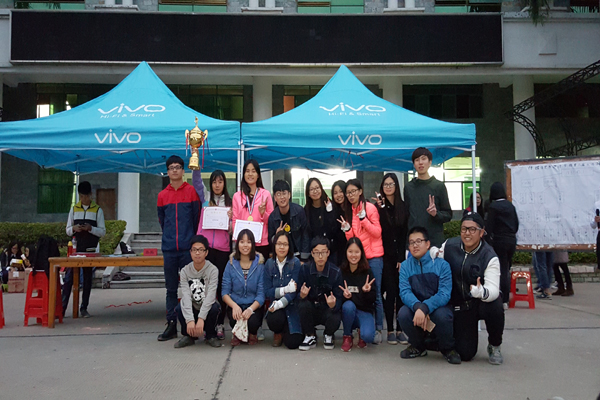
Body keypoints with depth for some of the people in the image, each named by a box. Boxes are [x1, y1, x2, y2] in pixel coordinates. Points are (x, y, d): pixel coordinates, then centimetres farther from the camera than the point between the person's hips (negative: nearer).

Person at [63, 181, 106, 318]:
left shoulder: (98, 210, 3)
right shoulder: (74, 209, 9)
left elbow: (102, 232, 1)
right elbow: (68, 231, 10)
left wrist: (90, 228, -16)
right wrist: (74, 228, -12)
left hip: (90, 250, -1)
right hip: (75, 249, 1)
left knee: (88, 279, 4)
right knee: (69, 277, -3)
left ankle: (84, 308, 11)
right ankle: (62, 307, 1)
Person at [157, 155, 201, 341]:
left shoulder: (192, 191, 1)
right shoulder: (162, 195, 11)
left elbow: (197, 217, 3)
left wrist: (191, 239, 5)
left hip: (188, 248, -3)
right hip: (169, 248, 3)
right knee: (171, 288, 7)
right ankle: (171, 325, 14)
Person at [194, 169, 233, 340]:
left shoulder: (230, 202, 11)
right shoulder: (206, 198, 12)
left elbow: (232, 229, 11)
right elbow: (196, 179, 2)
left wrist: (231, 218, -8)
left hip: (223, 249, 0)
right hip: (205, 247, 0)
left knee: (221, 286, 1)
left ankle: (220, 324, 9)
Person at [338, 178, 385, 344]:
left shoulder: (370, 207, -5)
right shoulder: (349, 211, 10)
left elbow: (377, 232, -11)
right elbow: (351, 238, 11)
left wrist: (363, 217, -18)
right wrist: (346, 229, -10)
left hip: (373, 257, -5)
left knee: (375, 294, -1)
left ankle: (378, 329, 8)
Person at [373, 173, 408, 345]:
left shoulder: (403, 207, 7)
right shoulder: (379, 206, 2)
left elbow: (404, 234, 4)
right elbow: (378, 230, -9)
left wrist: (402, 257, -2)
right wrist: (381, 207, -17)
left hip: (399, 255, 2)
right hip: (385, 255, -2)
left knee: (400, 291, 0)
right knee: (390, 291, -3)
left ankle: (400, 329, 7)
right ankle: (390, 330, 5)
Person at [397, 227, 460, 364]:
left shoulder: (441, 264, -9)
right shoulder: (405, 266, 0)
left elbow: (444, 294, -19)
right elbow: (405, 292, -13)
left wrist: (425, 308, -34)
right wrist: (417, 307, -34)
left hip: (438, 308, -2)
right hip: (415, 309, 2)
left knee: (442, 315, -35)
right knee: (403, 314, -29)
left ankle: (448, 349, 0)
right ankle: (418, 347, 4)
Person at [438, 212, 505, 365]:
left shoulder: (489, 257, -17)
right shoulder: (449, 246, -6)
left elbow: (493, 290, -28)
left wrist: (481, 292, -50)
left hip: (482, 302, -2)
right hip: (460, 306, 2)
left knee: (495, 307, -39)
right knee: (465, 354, -6)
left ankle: (494, 346, -6)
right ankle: (471, 336, 35)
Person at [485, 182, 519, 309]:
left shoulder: (493, 207, -10)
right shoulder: (510, 205, 8)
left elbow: (489, 227, -13)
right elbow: (516, 223, 13)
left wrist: (487, 243, -9)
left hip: (499, 241, -5)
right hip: (512, 240, 6)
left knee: (502, 271, -1)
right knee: (507, 270, 13)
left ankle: (503, 301, 1)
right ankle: (506, 299, 17)